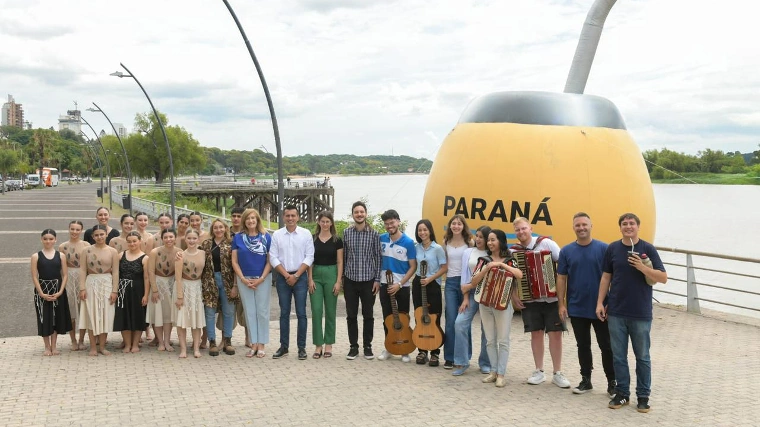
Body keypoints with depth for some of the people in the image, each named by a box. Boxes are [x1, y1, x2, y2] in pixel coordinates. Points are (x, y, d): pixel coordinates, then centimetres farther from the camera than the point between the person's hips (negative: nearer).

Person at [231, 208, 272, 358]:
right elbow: (234, 261, 2)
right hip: (244, 279, 1)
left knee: (262, 311, 1)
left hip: (262, 279, -1)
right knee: (249, 312, 5)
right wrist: (243, 279, -7)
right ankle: (253, 344, 11)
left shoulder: (266, 237, 0)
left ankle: (261, 345, 7)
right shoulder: (238, 237, 3)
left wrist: (261, 279, -10)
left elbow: (270, 260, 0)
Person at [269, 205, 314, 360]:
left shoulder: (306, 234, 0)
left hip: (300, 277, -1)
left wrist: (296, 275, -9)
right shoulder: (277, 235, 3)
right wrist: (286, 275, -8)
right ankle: (283, 346, 14)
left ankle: (301, 347, 5)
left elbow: (309, 257, -3)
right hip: (282, 277, 1)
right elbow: (273, 258, 0)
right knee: (284, 313, 7)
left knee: (301, 313, -1)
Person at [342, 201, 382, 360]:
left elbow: (378, 257, 0)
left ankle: (368, 346, 18)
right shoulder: (346, 233, 3)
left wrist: (377, 280, -5)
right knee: (351, 315, 6)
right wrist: (341, 277, 5)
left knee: (368, 316, 7)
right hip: (350, 280, 1)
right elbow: (343, 256, 7)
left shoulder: (374, 234, -2)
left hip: (368, 280, -1)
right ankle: (353, 346, 16)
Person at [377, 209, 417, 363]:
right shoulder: (381, 239, -1)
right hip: (385, 285, 3)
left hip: (402, 286, -3)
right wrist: (377, 279, 3)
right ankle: (388, 348, 20)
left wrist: (399, 284, -16)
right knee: (387, 318, 9)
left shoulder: (408, 242, -12)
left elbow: (413, 267, -10)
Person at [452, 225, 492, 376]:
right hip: (471, 293, 3)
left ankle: (485, 363, 16)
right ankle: (461, 362, -4)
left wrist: (470, 285, -7)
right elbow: (465, 275, 5)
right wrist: (465, 298, -3)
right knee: (460, 323, -12)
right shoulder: (468, 253, 9)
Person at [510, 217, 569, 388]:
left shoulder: (546, 243, -9)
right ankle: (539, 372, 17)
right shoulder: (513, 251, 0)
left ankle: (557, 373, 9)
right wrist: (514, 296, -3)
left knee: (555, 334, 0)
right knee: (536, 334, 6)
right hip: (529, 299, 2)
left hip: (552, 297, -2)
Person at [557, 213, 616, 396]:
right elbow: (561, 278, 4)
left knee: (606, 345, 4)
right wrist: (561, 304, -1)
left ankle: (612, 382, 14)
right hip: (577, 308, 2)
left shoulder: (603, 249, -5)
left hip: (600, 307, -2)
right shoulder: (566, 251, 1)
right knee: (583, 345, 12)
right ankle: (586, 380, 23)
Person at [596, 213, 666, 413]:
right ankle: (622, 393, 22)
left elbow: (663, 278, -7)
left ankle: (643, 396, 19)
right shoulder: (612, 248, 3)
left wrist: (642, 267, -21)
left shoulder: (647, 249, -5)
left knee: (642, 357, 8)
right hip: (616, 312, 2)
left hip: (641, 313, -2)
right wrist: (600, 303, 3)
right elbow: (606, 277, 8)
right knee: (618, 356, 9)